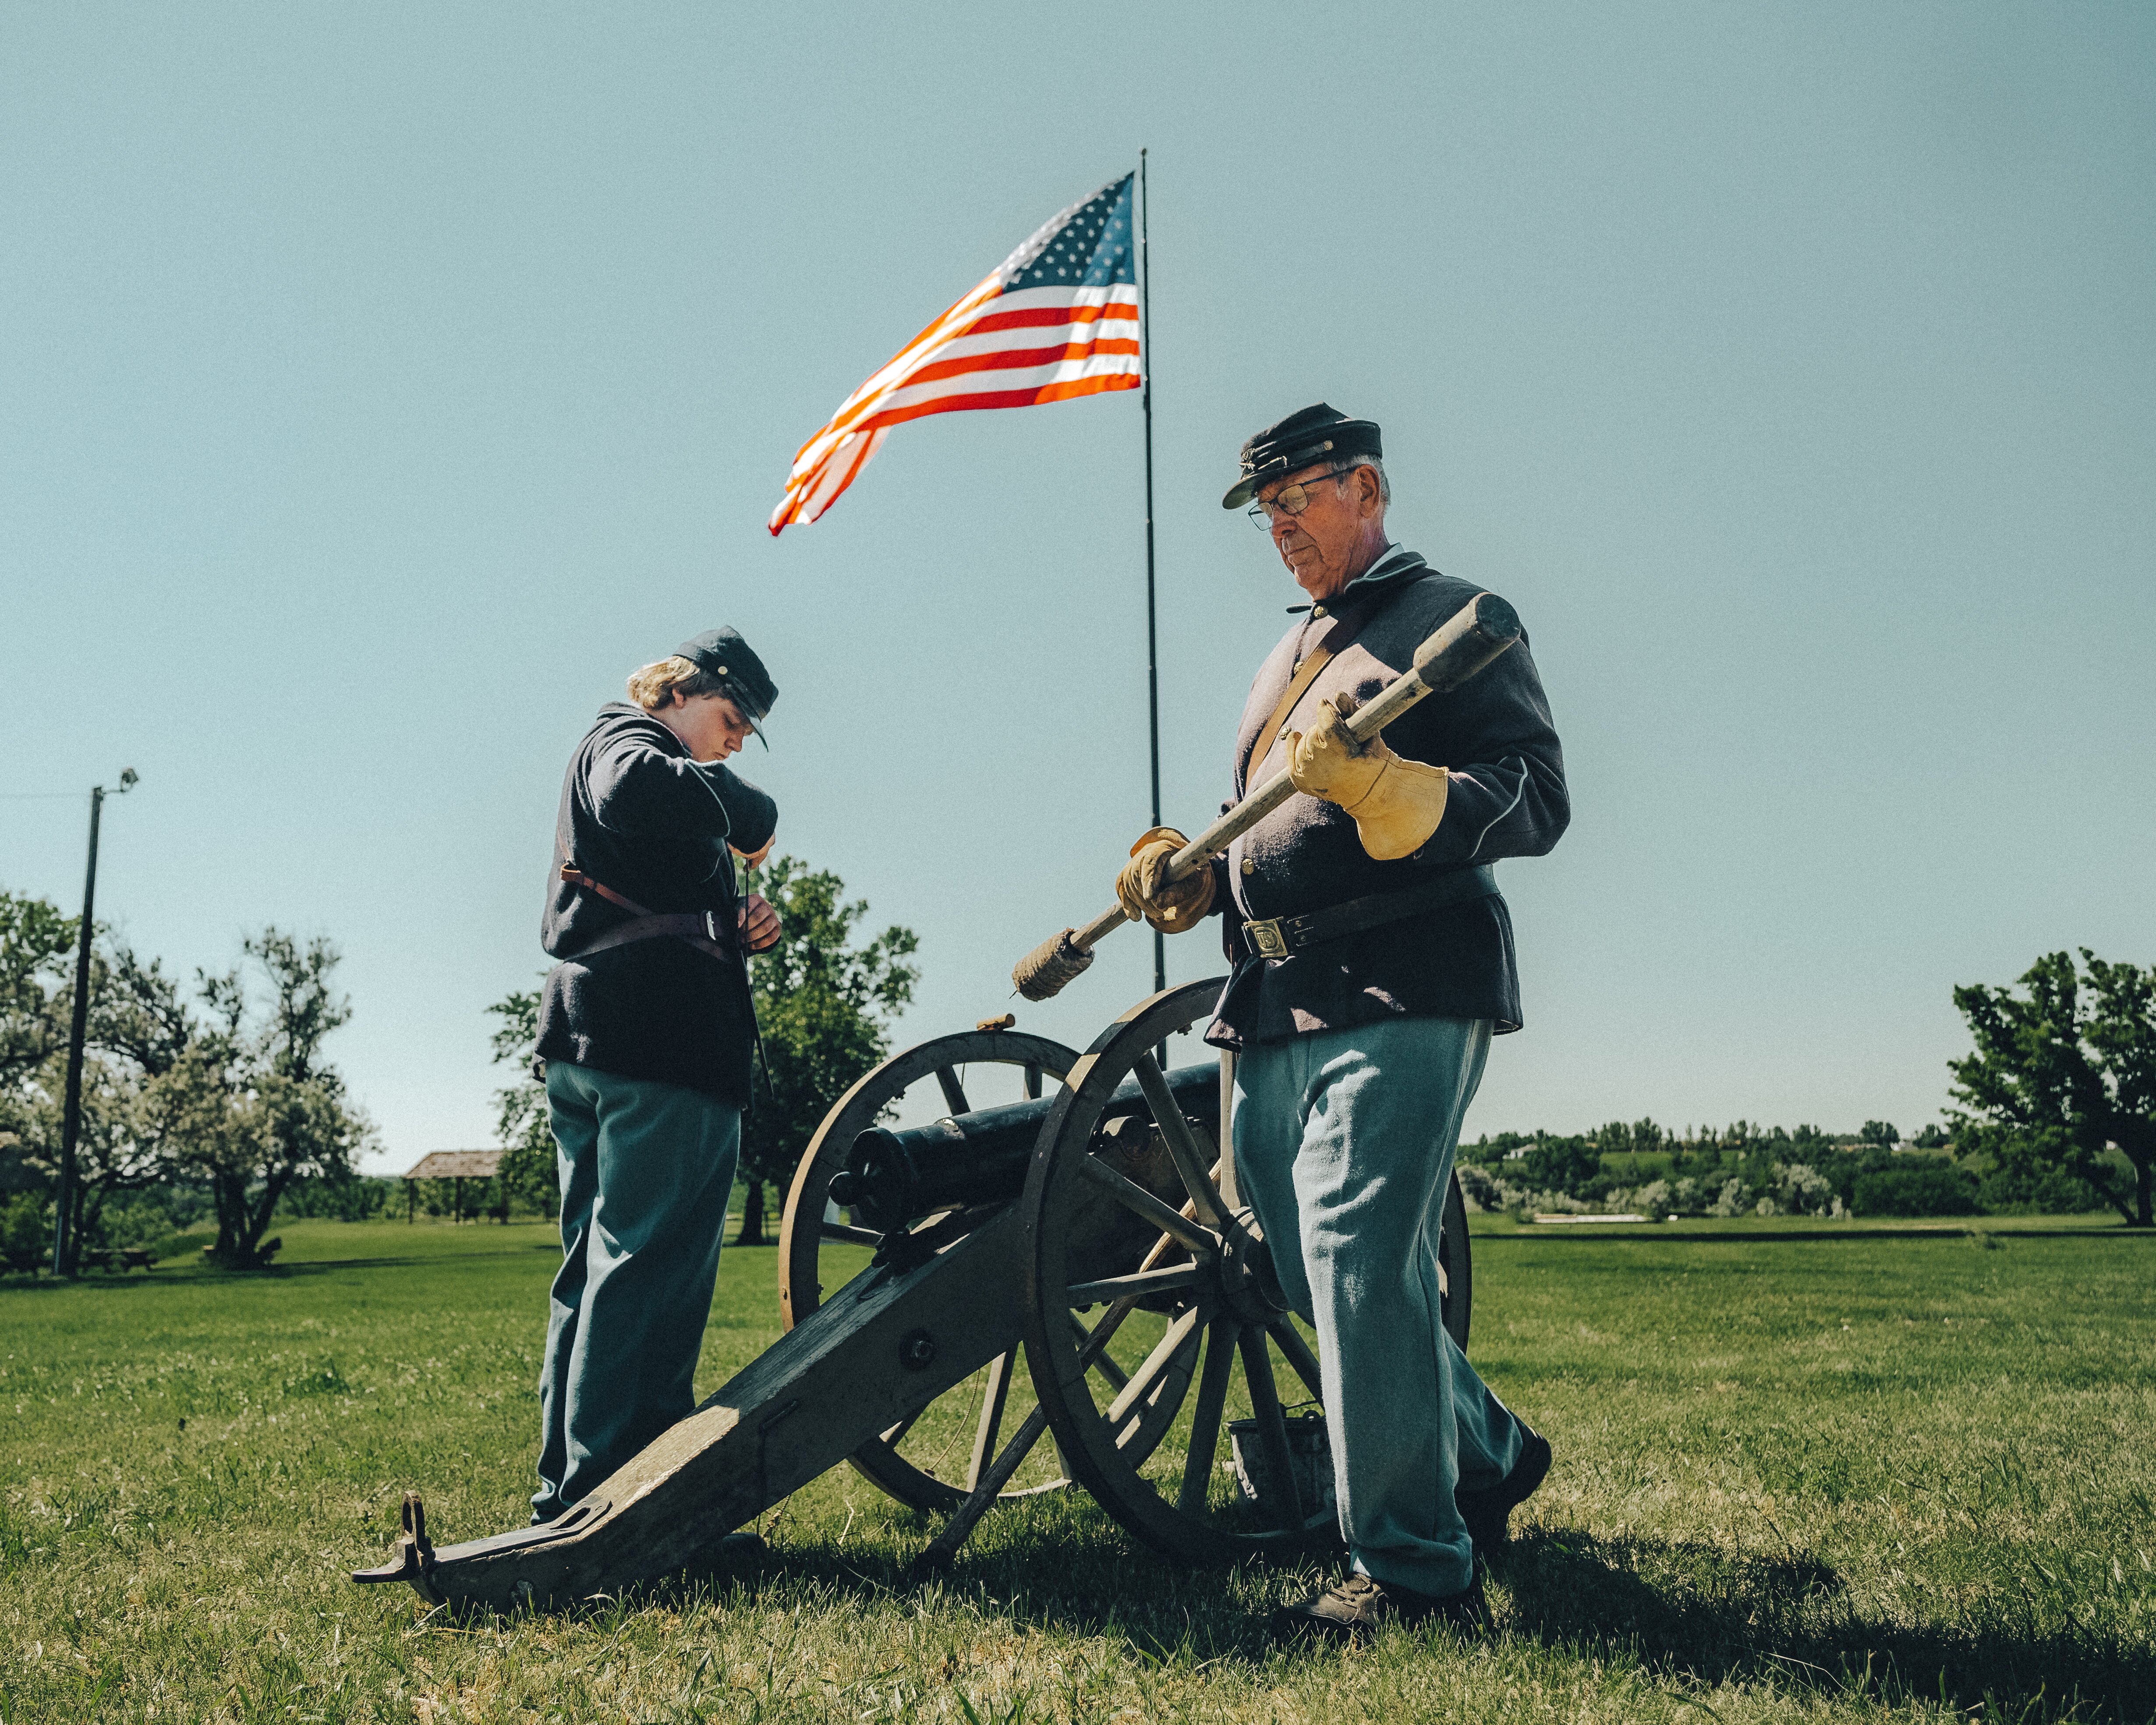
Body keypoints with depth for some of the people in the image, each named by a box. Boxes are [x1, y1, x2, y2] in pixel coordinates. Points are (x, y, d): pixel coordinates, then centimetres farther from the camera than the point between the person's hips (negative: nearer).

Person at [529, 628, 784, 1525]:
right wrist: (751, 811, -15)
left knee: (599, 1265, 14)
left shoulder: (609, 749, 30)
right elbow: (636, 792, -29)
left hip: (585, 1041, 11)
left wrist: (736, 924, 11)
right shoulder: (625, 738, -1)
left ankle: (568, 1485, 21)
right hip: (660, 1044, -11)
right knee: (652, 1265, -9)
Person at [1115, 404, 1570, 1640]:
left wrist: (1376, 782, -24)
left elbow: (1538, 802, -9)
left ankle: (1416, 1574, -3)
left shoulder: (1454, 616, 3)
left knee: (1361, 1264, -14)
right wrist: (1194, 877, 7)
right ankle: (1490, 1456, 32)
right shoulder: (1289, 658, 26)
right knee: (1320, 1274, 11)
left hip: (1401, 995, -8)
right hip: (1280, 1007, 8)